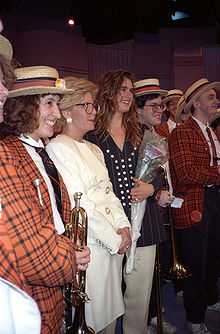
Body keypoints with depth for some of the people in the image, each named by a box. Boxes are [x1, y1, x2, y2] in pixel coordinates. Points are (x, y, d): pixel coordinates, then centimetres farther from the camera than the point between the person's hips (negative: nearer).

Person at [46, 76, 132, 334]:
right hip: (88, 248, -8)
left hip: (114, 243, 8)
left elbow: (109, 192, 13)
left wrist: (123, 227, -2)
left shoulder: (93, 149, 14)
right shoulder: (57, 148, -13)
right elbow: (79, 204, -18)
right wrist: (114, 240, -13)